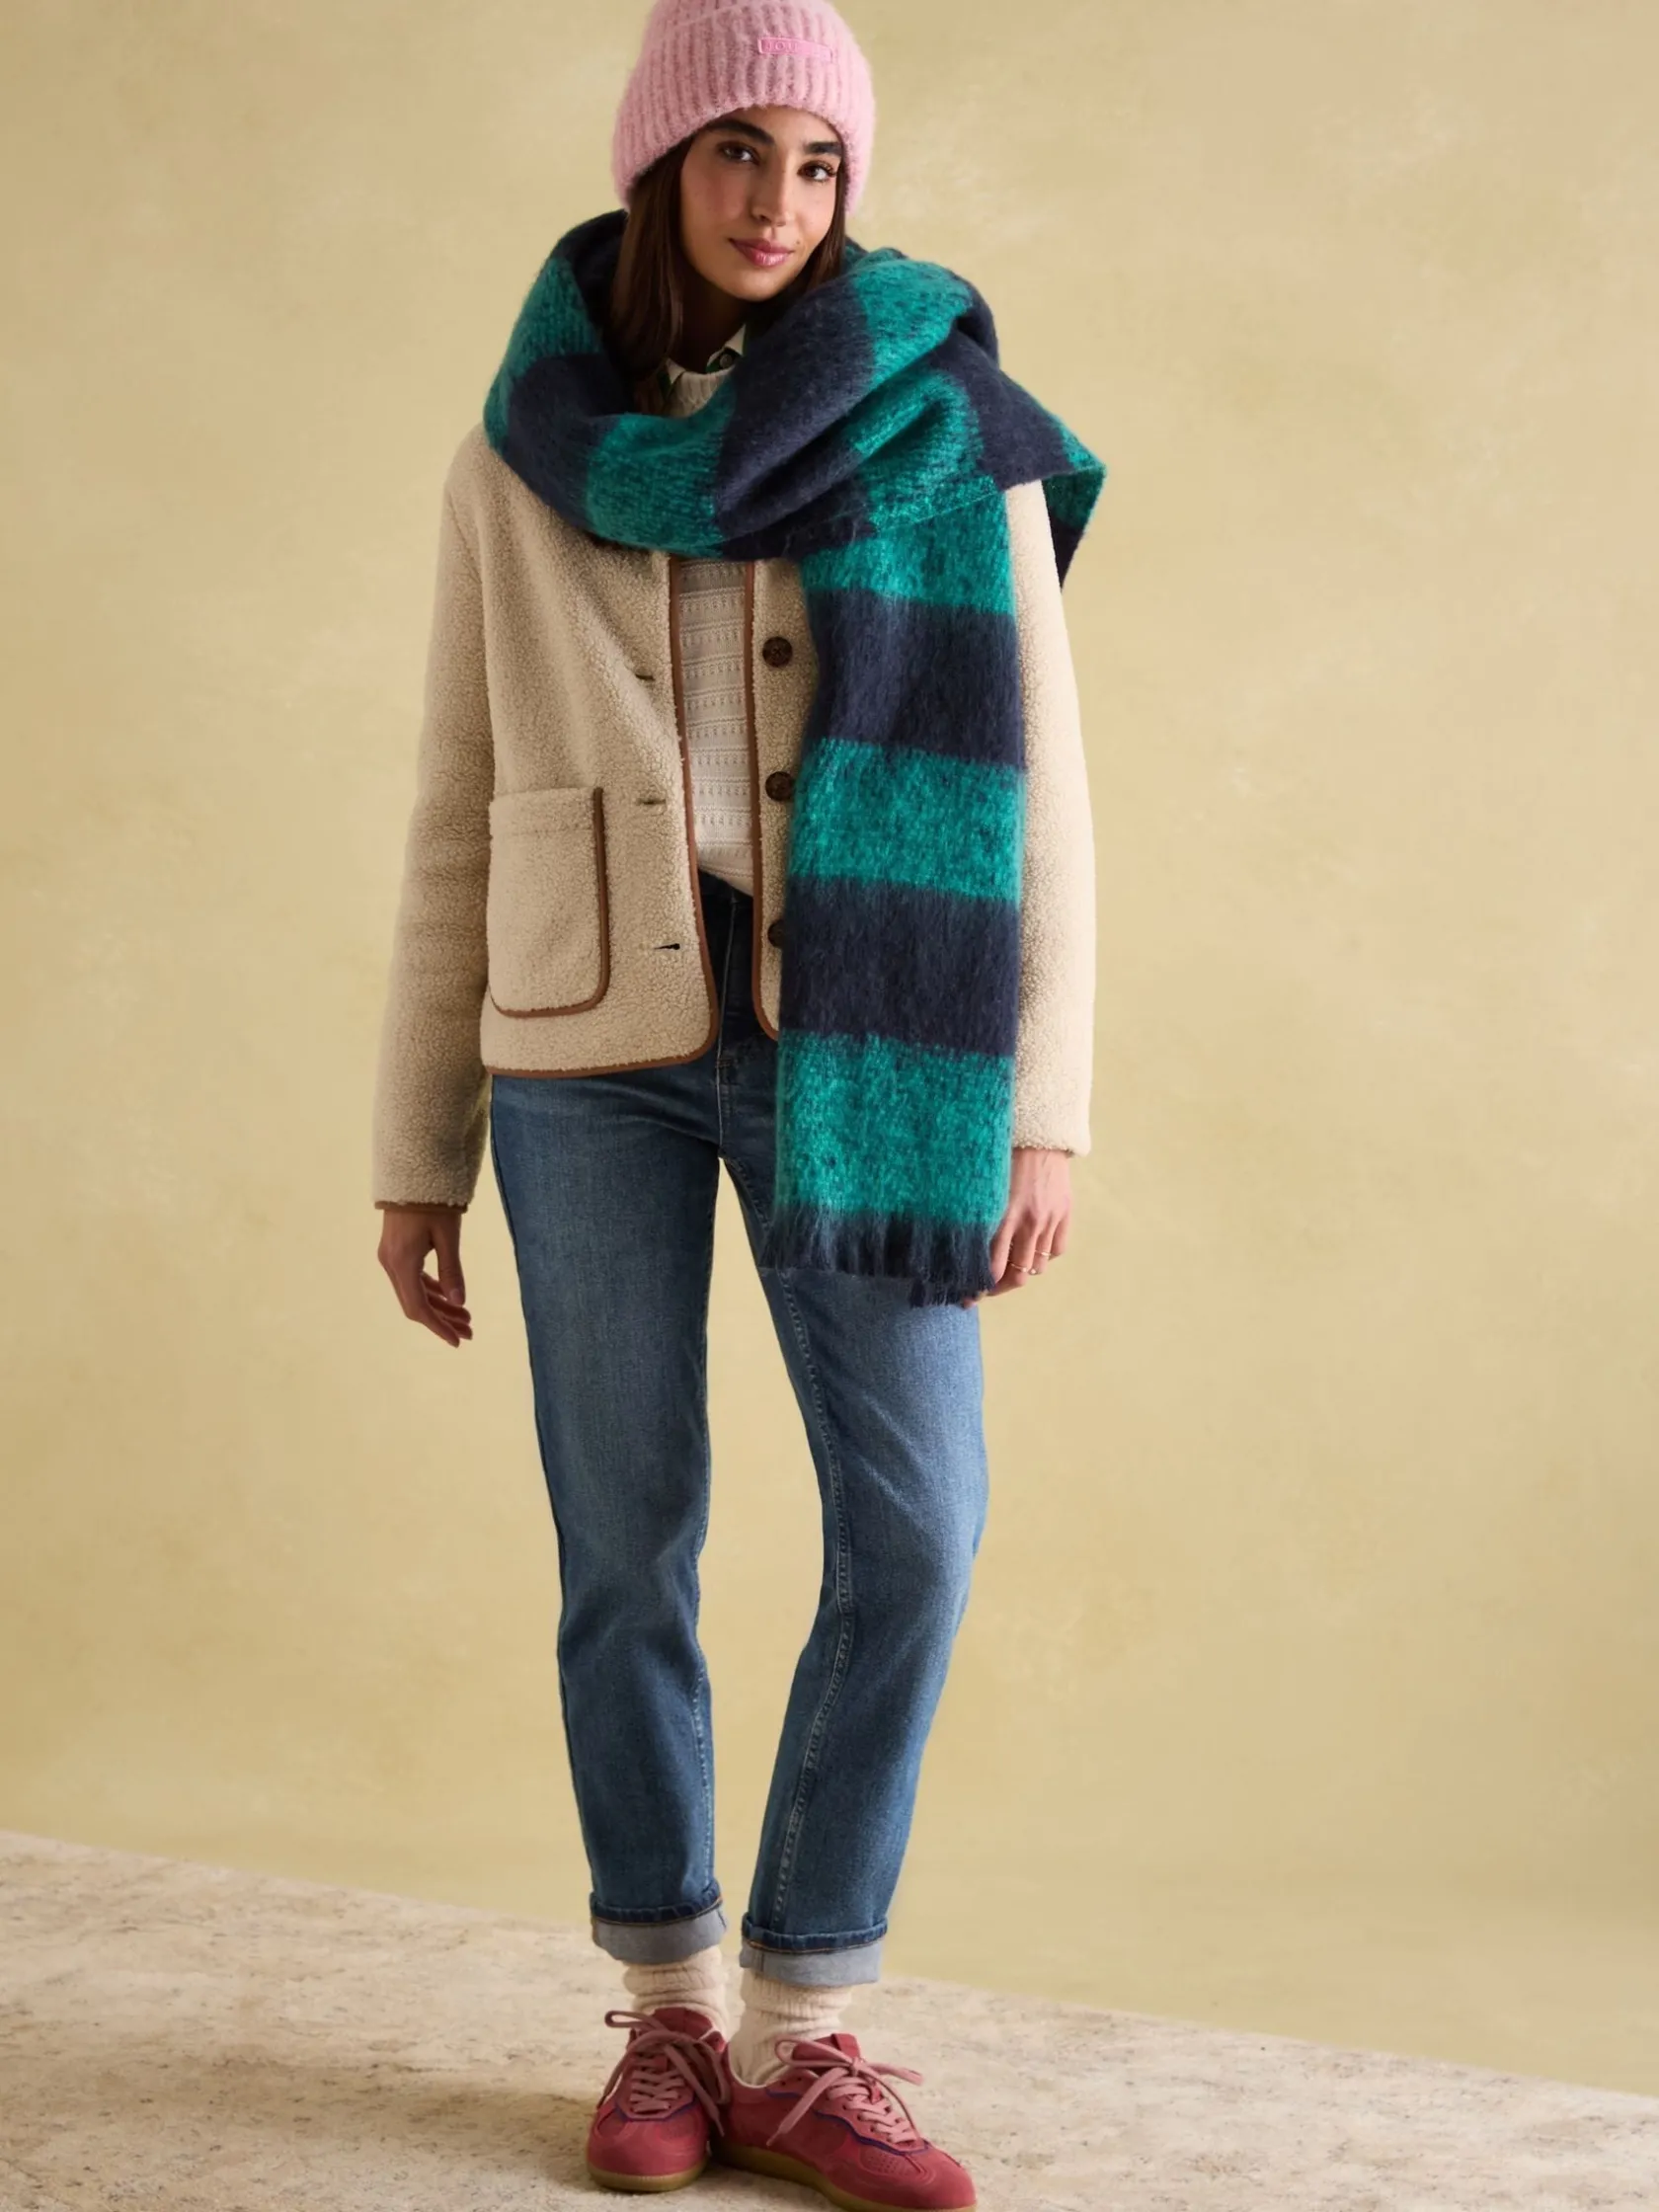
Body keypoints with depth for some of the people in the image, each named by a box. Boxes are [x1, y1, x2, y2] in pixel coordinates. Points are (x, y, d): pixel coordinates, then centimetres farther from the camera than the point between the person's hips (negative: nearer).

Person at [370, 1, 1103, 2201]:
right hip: (584, 1050, 1)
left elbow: (1029, 781, 1)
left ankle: (796, 2031, 5)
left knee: (914, 1526, -8)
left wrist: (1042, 1104, -7)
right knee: (627, 1544, 2)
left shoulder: (948, 434, 4)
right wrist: (416, 1155, 7)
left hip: (849, 1047, 0)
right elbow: (459, 822, 10)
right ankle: (670, 2016, 16)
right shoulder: (519, 466, 8)